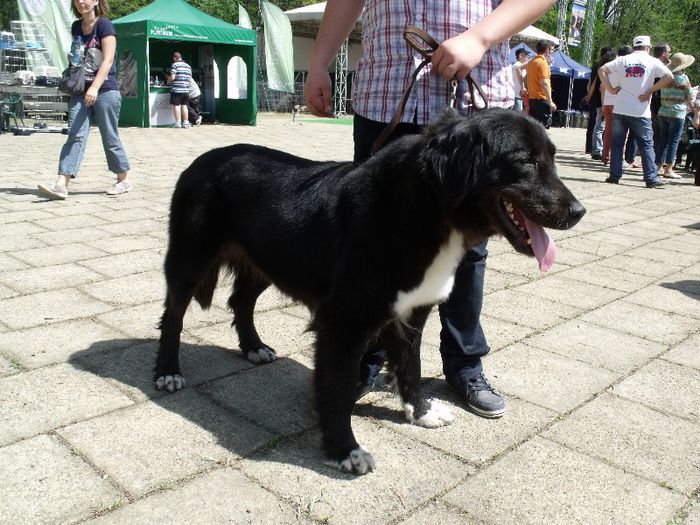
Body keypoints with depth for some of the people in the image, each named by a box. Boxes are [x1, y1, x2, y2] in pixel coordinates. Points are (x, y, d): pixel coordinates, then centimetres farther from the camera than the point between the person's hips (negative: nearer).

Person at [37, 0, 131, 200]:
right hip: (80, 91, 5)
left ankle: (124, 180, 18)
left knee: (110, 138, 3)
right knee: (75, 135, -4)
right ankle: (61, 184, -11)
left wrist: (95, 87, -27)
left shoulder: (104, 25, -6)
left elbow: (108, 60, -16)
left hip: (105, 91, -5)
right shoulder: (76, 27, 13)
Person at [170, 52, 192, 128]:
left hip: (176, 89, -6)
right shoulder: (188, 66, 14)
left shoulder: (175, 65, -5)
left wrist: (169, 80, 7)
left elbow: (172, 77, -13)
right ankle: (185, 122, 13)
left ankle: (178, 123, -3)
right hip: (186, 90, 6)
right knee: (184, 105, 12)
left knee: (176, 105, -1)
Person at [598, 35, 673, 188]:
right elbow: (669, 77, -10)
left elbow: (601, 70, 0)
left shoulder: (622, 60, 6)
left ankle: (614, 176, 9)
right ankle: (651, 178, 4)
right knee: (646, 145, 5)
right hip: (641, 112, -2)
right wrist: (650, 91, -5)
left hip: (620, 109, 2)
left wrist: (611, 89, 0)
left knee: (616, 144, 10)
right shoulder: (653, 62, 0)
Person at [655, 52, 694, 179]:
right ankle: (668, 169, -2)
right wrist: (692, 107, 18)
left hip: (663, 112, 6)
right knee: (673, 141, -2)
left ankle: (659, 166, 15)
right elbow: (690, 97, -1)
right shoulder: (683, 78, -9)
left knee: (662, 140, 11)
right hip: (677, 113, -6)